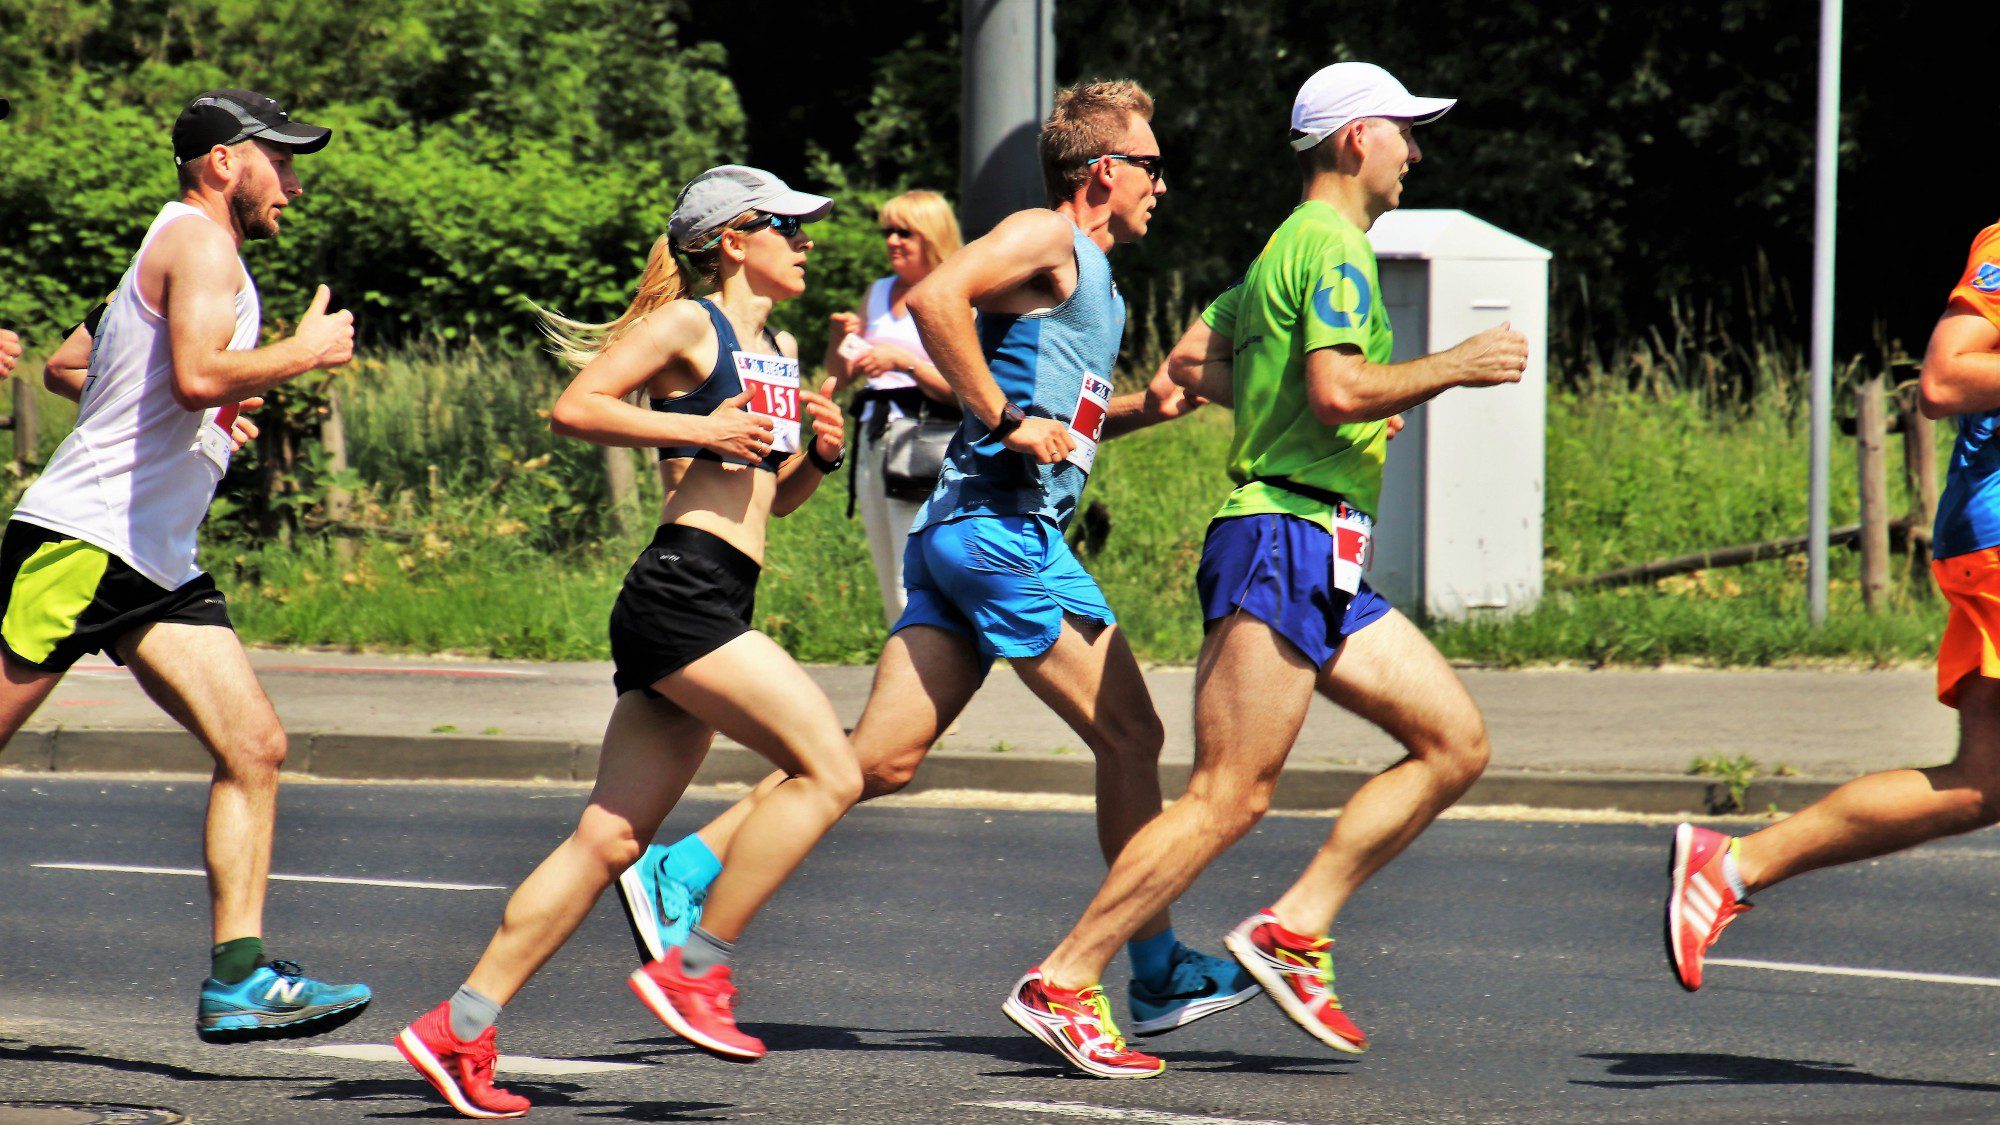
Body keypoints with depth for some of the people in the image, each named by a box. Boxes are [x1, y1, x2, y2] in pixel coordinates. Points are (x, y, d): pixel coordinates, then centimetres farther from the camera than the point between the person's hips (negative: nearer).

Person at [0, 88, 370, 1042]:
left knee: (254, 748, -2)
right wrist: (304, 353, -12)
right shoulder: (199, 242, -8)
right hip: (81, 542, -10)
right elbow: (198, 374, -25)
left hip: (158, 565, 10)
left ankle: (237, 980, -6)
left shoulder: (175, 250, 23)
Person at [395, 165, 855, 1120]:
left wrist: (817, 453, 11)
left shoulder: (780, 350, 24)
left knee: (611, 837, 4)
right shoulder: (689, 324, -2)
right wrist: (696, 427, -16)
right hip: (683, 586, -9)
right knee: (828, 770, -15)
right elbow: (575, 407, -11)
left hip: (711, 608, 9)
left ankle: (459, 1029, 3)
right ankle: (693, 969, -11)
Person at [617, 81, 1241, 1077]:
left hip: (961, 535, 9)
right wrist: (1005, 419, -20)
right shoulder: (1045, 237, -5)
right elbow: (933, 298, -22)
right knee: (1130, 736, -3)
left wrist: (1143, 408, 18)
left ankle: (681, 872, -2)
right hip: (1003, 525, -9)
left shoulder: (1093, 277, 24)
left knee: (883, 757, 2)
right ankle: (1158, 974, 2)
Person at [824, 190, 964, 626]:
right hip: (873, 439, 8)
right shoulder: (879, 294, 18)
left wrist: (904, 360, -17)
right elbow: (839, 378, 22)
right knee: (894, 602, 7)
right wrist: (840, 340, 2)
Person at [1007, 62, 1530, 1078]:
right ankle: (1060, 986, -12)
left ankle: (1293, 929, 2)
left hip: (1323, 568, 11)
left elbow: (1191, 362, 28)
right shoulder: (1334, 249, -10)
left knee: (1454, 743, 6)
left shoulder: (1284, 252, 22)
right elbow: (1339, 389, -22)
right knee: (1229, 796, -14)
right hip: (1284, 540, -11)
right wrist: (1454, 368, -11)